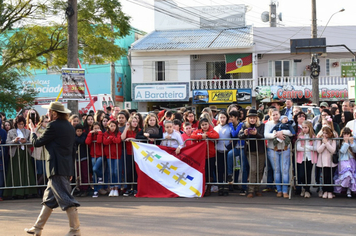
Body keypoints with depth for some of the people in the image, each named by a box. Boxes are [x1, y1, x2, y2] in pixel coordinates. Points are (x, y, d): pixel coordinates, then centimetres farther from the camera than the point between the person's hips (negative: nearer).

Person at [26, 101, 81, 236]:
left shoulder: (54, 126, -12)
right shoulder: (69, 127, 14)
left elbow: (37, 143, -7)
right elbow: (73, 150, 17)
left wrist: (33, 131, 13)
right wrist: (71, 170, 21)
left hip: (57, 168, -9)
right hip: (67, 168, 9)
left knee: (65, 199, -8)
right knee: (49, 198, 16)